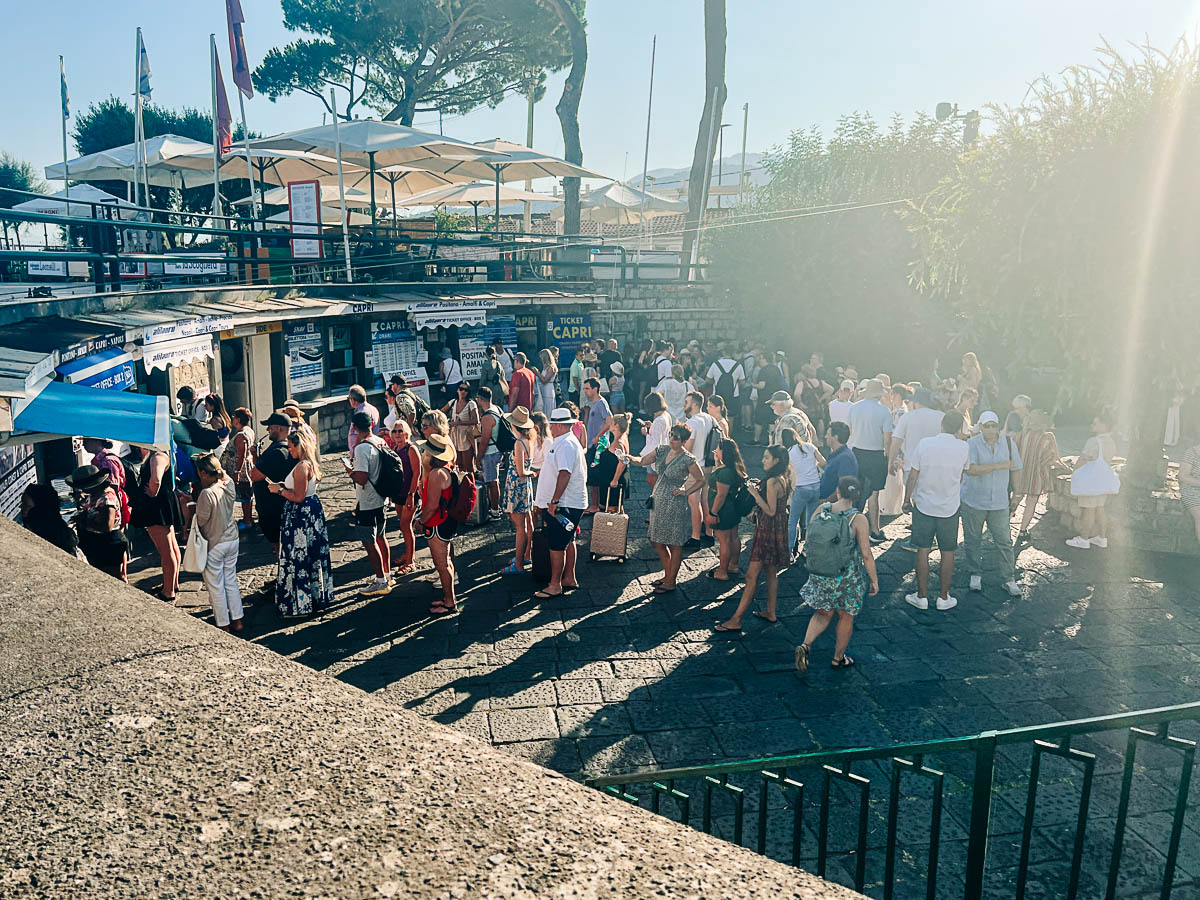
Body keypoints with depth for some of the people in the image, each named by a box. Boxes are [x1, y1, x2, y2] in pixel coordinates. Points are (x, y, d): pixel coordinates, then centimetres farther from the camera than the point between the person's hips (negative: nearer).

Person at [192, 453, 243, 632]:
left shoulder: (206, 493, -25)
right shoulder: (229, 484, -7)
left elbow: (201, 521, -17)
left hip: (214, 544, -7)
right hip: (232, 539, 7)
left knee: (216, 586, 8)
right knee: (231, 580, 19)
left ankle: (223, 625, 18)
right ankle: (237, 620, 26)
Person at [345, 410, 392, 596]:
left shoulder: (362, 448, -22)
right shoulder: (381, 442, 4)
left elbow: (361, 478, -26)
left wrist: (349, 470, -8)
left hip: (367, 503, -9)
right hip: (381, 499, 9)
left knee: (369, 542, 0)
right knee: (381, 538, 19)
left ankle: (381, 582, 5)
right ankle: (387, 575, 29)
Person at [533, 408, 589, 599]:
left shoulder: (565, 445, -20)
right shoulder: (567, 442, 16)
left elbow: (565, 474, -30)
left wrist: (554, 501, -29)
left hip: (561, 504, -11)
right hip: (570, 504, 11)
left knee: (556, 546, -4)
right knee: (567, 542, 18)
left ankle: (555, 585, 4)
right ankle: (569, 579, 29)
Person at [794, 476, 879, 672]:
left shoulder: (821, 510, -6)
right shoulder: (859, 519, -17)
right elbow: (866, 555, -14)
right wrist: (874, 580, -3)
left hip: (820, 573, 4)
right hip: (847, 576, -3)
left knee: (824, 612, 20)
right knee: (846, 616, 18)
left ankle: (806, 645, -2)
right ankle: (838, 658, 32)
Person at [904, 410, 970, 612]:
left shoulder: (925, 444, -11)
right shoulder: (963, 448, -8)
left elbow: (913, 476, -6)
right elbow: (962, 477, 6)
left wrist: (908, 498, 7)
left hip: (924, 505, 0)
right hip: (950, 508, 0)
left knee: (923, 551, 9)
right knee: (947, 553, 11)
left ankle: (922, 596, 15)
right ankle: (944, 597, 19)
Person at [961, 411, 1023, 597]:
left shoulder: (1008, 442, 3)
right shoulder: (972, 444, -9)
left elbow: (1017, 469, 14)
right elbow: (970, 470, -23)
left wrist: (1014, 495, 16)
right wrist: (999, 466, -23)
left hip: (999, 503, 2)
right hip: (973, 501, -2)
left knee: (1004, 541, 2)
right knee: (973, 540, 8)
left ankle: (1009, 579, 12)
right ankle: (975, 575, 24)